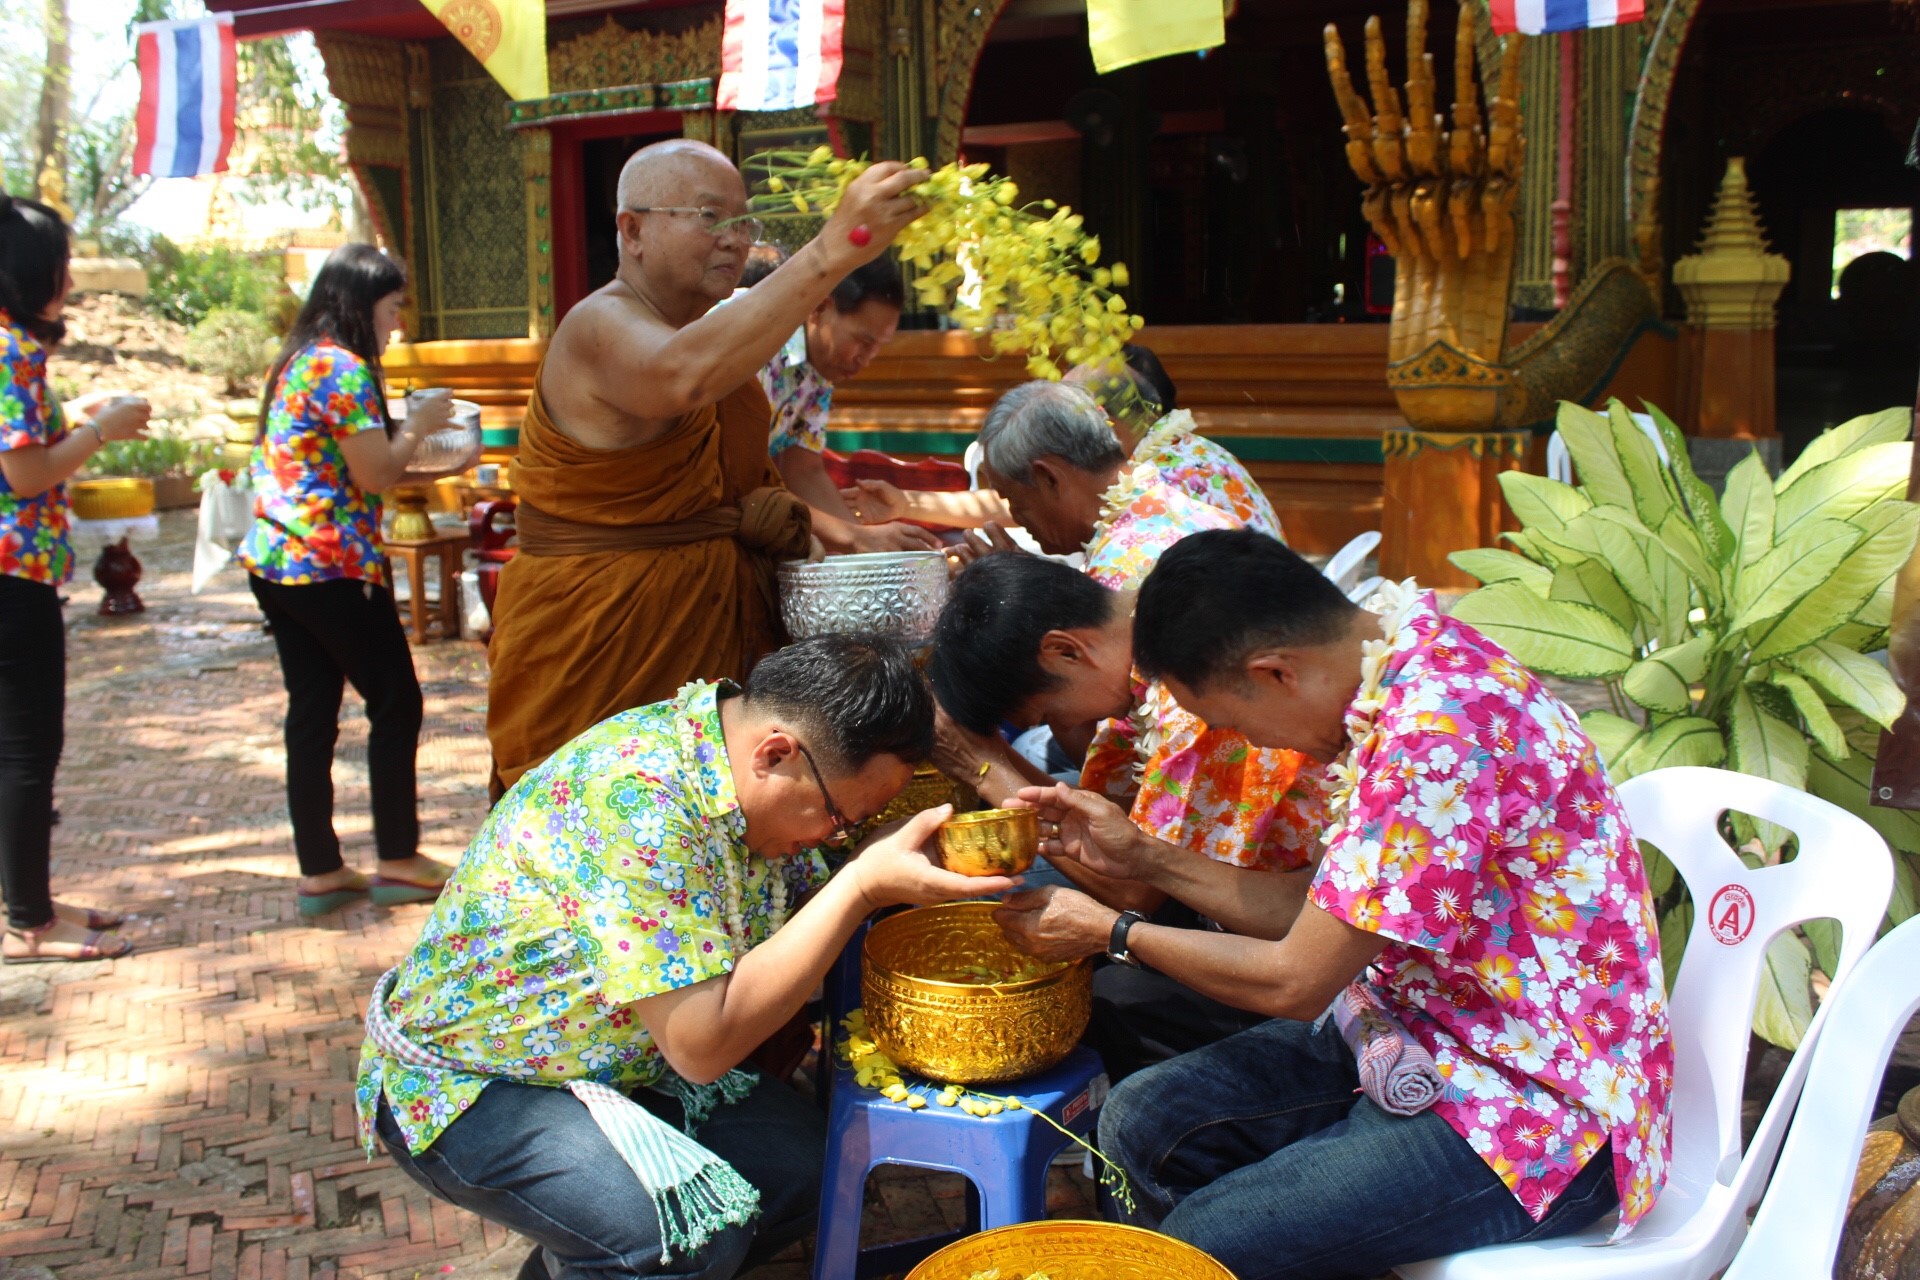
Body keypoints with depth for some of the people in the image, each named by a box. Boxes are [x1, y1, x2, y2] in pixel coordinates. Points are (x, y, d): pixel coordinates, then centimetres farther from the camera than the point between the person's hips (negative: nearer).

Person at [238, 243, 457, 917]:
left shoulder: (296, 360, 15)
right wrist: (418, 425, 0)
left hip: (274, 562, 9)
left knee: (311, 713, 10)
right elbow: (376, 474, -15)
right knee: (396, 704, 3)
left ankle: (319, 871, 15)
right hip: (331, 566, -9)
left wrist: (410, 443, 17)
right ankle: (398, 861, 10)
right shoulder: (343, 368, -13)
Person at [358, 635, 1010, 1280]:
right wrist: (865, 884, -31)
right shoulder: (639, 801, -33)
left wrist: (900, 848, -12)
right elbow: (703, 1044, -32)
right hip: (470, 1085, -9)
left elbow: (807, 905, 7)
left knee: (807, 1161, 0)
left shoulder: (738, 768, -7)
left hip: (619, 1060, 9)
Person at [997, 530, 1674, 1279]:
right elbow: (1323, 917, 7)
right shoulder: (1386, 671, 1)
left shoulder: (1434, 731, -29)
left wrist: (1111, 934, -8)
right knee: (1143, 1124, 3)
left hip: (1533, 1110, -9)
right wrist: (1144, 860, 3)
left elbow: (1293, 983, -21)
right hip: (1423, 1033, 9)